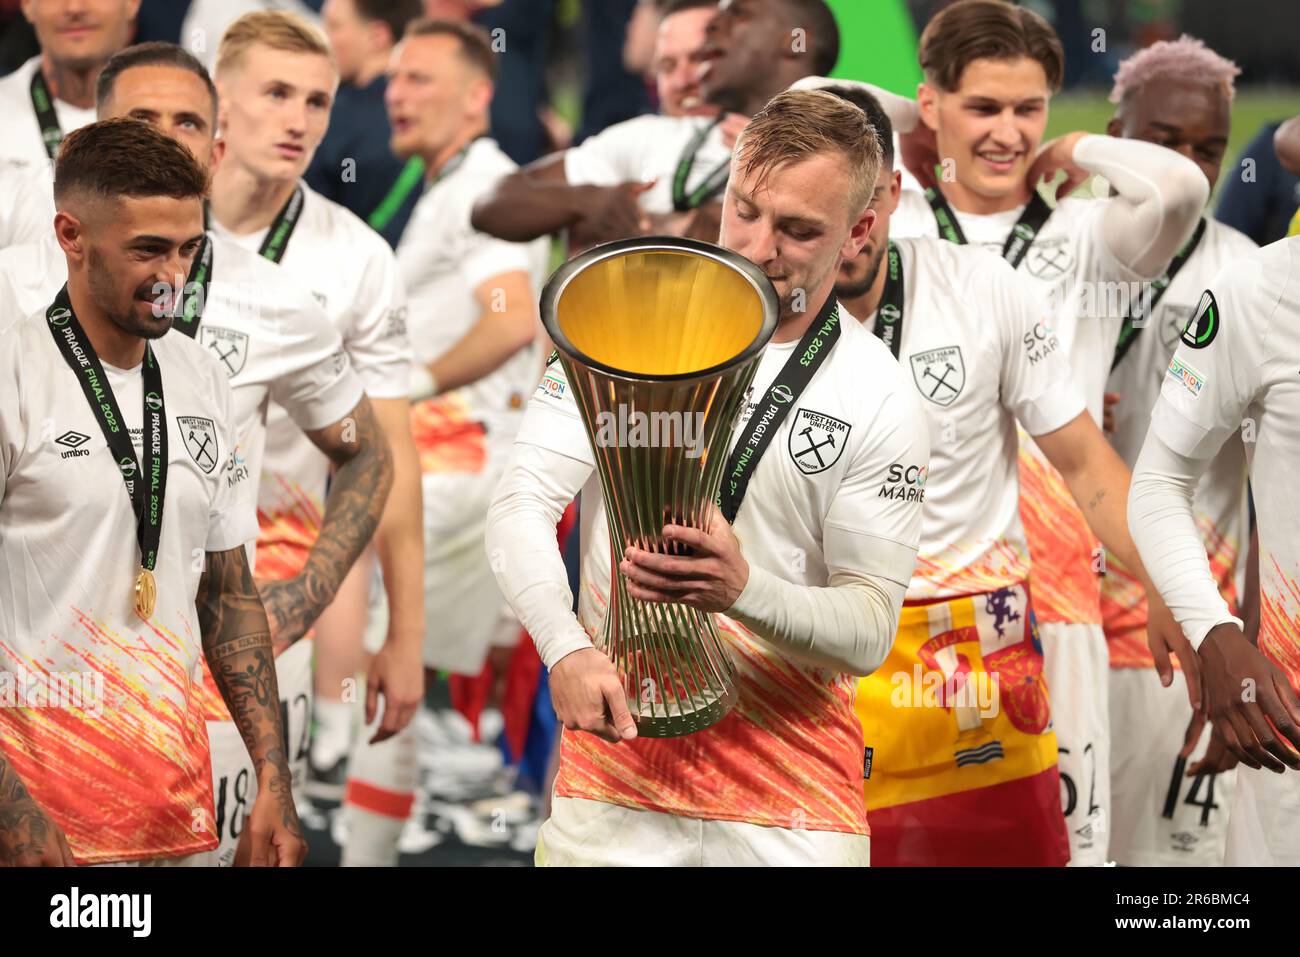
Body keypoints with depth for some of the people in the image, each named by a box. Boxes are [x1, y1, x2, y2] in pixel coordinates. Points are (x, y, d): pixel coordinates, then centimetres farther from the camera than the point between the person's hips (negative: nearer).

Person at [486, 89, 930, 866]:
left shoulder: (880, 399, -4)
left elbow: (870, 632, -6)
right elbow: (523, 504, -4)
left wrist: (744, 589, -26)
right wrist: (567, 650, -22)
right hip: (615, 743, 1)